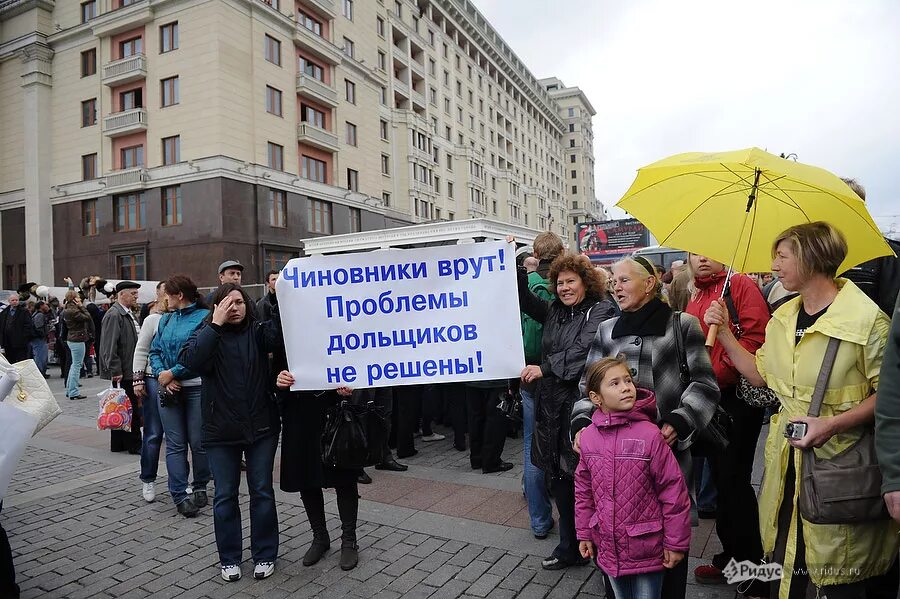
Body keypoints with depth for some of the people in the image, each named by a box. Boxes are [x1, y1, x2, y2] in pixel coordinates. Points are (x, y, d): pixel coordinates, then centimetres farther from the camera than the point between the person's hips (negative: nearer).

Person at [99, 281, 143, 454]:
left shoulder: (128, 314, 16)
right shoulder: (114, 315, -13)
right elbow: (109, 347, -18)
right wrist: (115, 371, -19)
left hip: (130, 371, 9)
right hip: (122, 372, -9)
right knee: (131, 409, -3)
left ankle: (119, 444, 21)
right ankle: (133, 444, 5)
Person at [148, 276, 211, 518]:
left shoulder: (204, 316, -5)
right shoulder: (165, 320, 15)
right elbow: (154, 351, 12)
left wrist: (172, 373, -13)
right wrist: (161, 374, -6)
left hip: (196, 387, -5)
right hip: (168, 388, 5)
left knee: (198, 442, 3)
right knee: (175, 443, 3)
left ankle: (200, 486, 23)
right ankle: (180, 495, 8)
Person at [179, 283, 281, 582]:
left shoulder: (257, 331, 0)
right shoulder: (206, 333, 1)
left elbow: (278, 335, -23)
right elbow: (190, 360, -19)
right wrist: (215, 324, -21)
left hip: (261, 426, 0)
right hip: (221, 431, 0)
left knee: (262, 492, 9)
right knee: (225, 495, 10)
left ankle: (264, 554, 25)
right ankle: (229, 557, 27)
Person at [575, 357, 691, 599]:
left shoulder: (649, 434, -18)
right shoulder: (588, 436, -6)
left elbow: (673, 490, -13)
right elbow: (583, 489, 5)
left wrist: (676, 543, -8)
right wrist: (584, 534, 10)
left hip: (646, 546, -4)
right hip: (608, 546, 4)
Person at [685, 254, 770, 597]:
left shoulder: (741, 285, -7)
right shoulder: (694, 301, 15)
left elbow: (756, 335, -19)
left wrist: (717, 373, -18)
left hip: (736, 396, -8)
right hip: (706, 400, 8)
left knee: (735, 481, -4)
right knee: (720, 478, 15)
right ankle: (731, 559, 30)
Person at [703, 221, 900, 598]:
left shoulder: (866, 319, -14)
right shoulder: (782, 318, 7)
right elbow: (761, 375, 14)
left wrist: (831, 425, -22)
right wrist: (724, 333, 7)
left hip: (840, 463, -6)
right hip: (788, 464, 6)